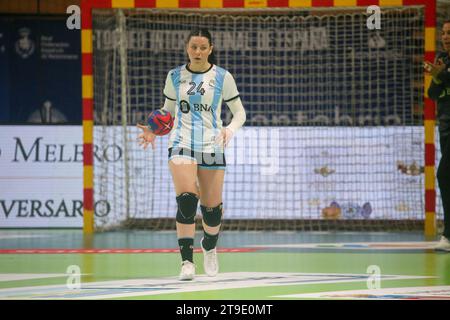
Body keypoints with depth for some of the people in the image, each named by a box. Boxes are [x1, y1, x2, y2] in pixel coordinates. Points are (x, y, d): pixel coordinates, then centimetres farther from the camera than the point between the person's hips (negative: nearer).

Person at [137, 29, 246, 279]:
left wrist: (230, 130, -14)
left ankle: (210, 248, 37)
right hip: (182, 144, 0)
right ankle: (187, 261, -16)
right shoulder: (175, 77, 6)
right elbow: (168, 111, 17)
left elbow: (239, 112, 6)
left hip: (212, 146, 0)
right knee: (186, 200, -20)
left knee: (212, 207, 5)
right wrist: (154, 131, -1)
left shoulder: (222, 77, 1)